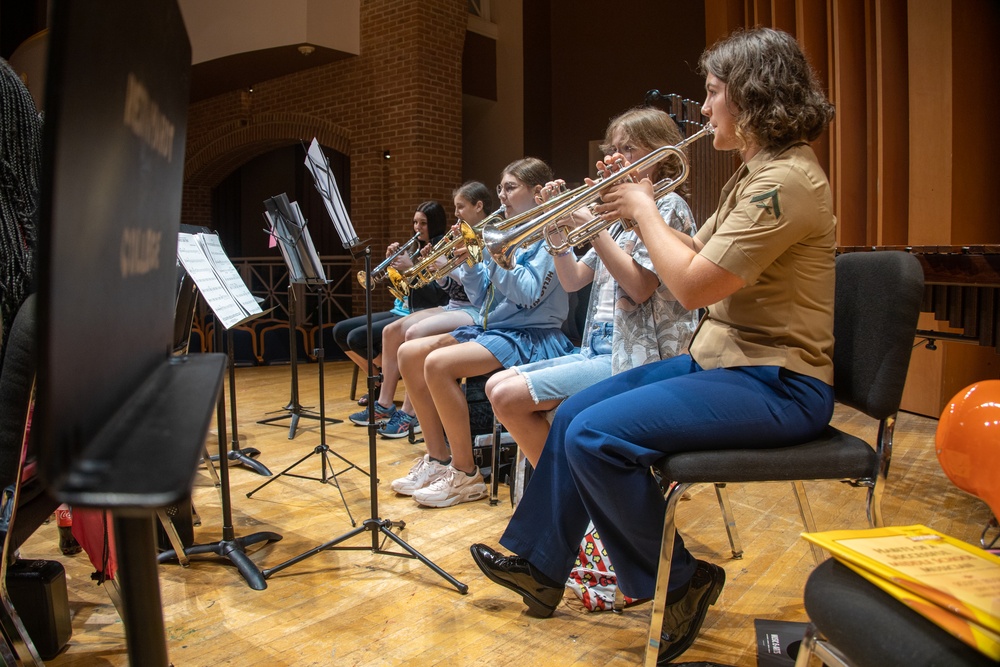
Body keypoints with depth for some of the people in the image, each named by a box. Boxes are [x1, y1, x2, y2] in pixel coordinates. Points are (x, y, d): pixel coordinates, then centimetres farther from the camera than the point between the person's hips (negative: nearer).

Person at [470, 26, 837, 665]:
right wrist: (639, 206, 5)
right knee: (574, 414, 6)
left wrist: (643, 208, -10)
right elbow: (697, 256, 17)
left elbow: (693, 285, -24)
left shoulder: (787, 180, -19)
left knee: (596, 437, -23)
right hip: (720, 359, 10)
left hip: (776, 384, -10)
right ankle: (539, 565, 21)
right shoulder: (755, 173, 14)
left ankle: (679, 585, 1)